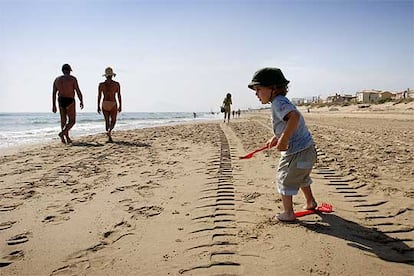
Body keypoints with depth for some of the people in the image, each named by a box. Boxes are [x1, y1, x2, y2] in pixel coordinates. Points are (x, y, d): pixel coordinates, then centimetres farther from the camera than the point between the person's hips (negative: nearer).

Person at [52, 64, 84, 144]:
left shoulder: (57, 79, 9)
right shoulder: (72, 78, -6)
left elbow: (54, 93, 7)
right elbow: (78, 91, -9)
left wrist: (54, 105, 11)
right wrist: (81, 101, 2)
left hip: (61, 101, 5)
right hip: (70, 101, -5)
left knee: (63, 120, 13)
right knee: (72, 121, 2)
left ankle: (67, 138, 13)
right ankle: (62, 133, -20)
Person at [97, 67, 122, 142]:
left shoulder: (101, 84, 0)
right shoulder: (116, 84, -4)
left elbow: (99, 96, 1)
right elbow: (119, 96, -2)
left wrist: (98, 107, 9)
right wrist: (120, 106, 5)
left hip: (105, 104, 2)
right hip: (113, 104, -2)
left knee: (107, 121, 15)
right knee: (113, 121, 12)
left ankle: (109, 137, 13)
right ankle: (109, 131, -18)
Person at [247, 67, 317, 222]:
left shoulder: (278, 102, -21)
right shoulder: (281, 102, 11)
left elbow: (295, 117, -39)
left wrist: (283, 140, -35)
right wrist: (275, 138, 15)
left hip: (296, 151, -11)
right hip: (307, 148, 11)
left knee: (284, 180, 5)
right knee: (301, 177, 30)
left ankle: (288, 214, 16)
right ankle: (310, 202, 48)